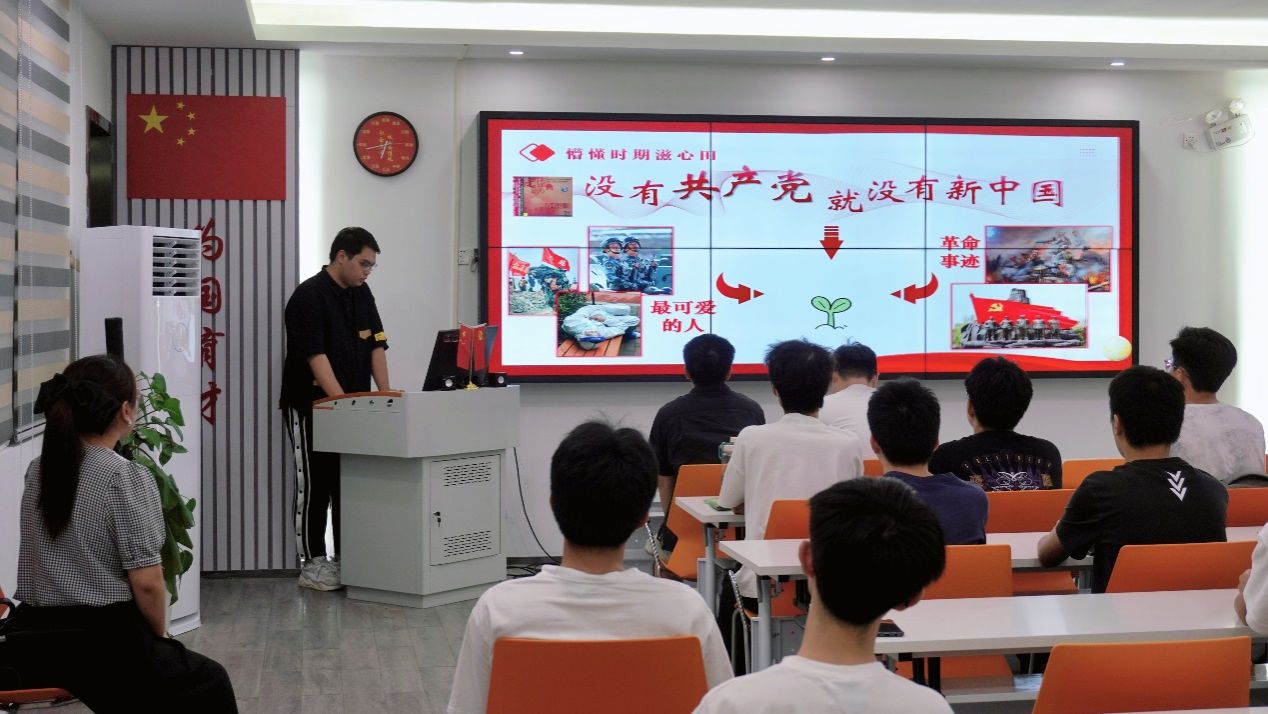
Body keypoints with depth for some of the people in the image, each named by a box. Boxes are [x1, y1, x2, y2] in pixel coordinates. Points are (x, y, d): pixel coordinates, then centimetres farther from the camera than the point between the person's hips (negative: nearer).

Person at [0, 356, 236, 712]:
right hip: (104, 642, -7)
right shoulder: (126, 477, -15)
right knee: (210, 685, 21)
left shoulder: (36, 472, 6)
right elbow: (146, 583, -14)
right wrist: (160, 637, 1)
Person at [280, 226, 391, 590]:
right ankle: (312, 563, 6)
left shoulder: (362, 294, 9)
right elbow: (316, 356, -22)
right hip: (312, 407, -7)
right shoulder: (309, 296, -15)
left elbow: (376, 345, 9)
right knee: (315, 485, -1)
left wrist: (385, 395, -2)